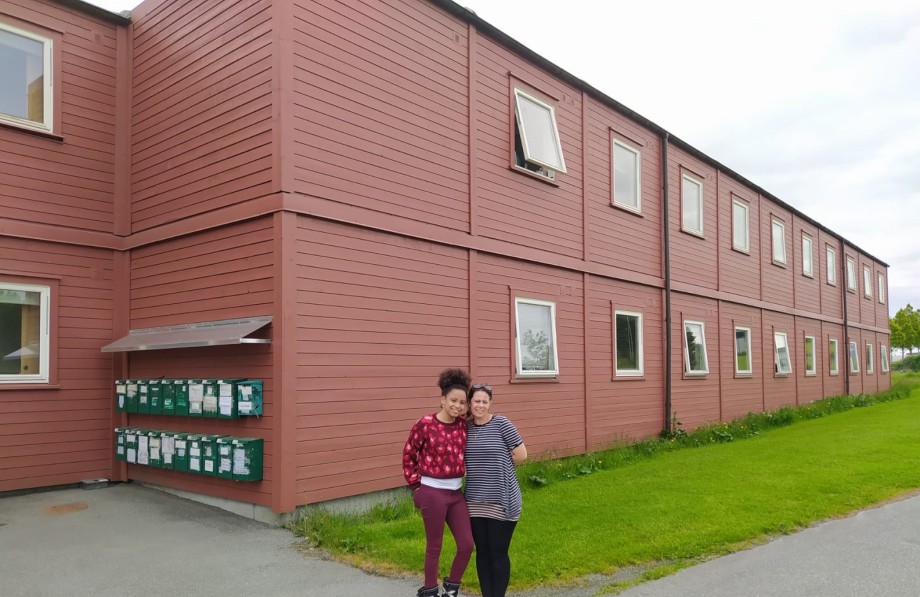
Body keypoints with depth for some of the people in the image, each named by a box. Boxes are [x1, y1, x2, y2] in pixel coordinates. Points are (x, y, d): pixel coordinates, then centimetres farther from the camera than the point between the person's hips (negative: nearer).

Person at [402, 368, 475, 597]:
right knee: (434, 547, 7)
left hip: (456, 493, 5)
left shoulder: (463, 424, 1)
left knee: (467, 544, 7)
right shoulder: (425, 424, -14)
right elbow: (408, 455, -3)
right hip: (433, 493, -5)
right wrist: (416, 485, -3)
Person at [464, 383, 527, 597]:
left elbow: (521, 455, -8)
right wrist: (485, 466, 3)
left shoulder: (501, 423, -9)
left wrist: (499, 465, 1)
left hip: (501, 502, -4)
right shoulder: (466, 428, 4)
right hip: (475, 502, 4)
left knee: (498, 553, 5)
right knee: (482, 552, 12)